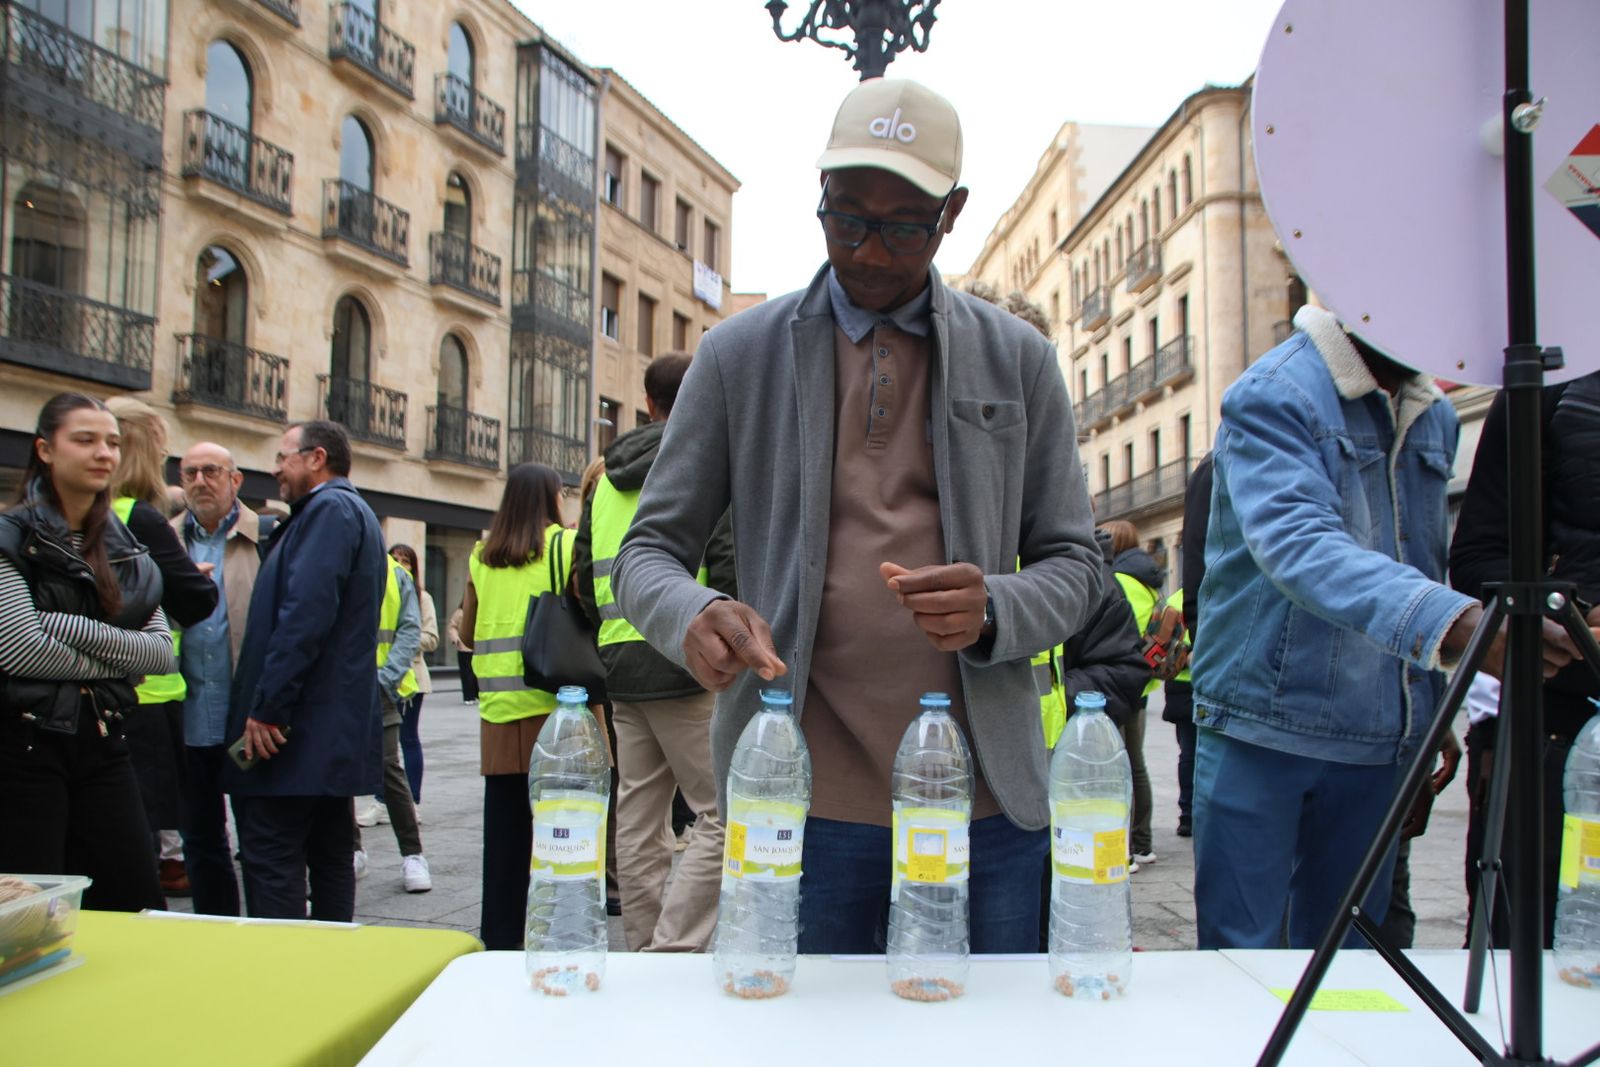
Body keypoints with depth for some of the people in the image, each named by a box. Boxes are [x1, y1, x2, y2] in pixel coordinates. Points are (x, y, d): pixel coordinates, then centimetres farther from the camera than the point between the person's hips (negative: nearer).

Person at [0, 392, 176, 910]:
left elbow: (163, 651, -1)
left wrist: (73, 628, -13)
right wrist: (117, 660, -7)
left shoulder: (128, 548, 10)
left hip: (103, 745, 5)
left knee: (139, 907, 5)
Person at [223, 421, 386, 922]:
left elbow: (306, 612, -23)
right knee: (329, 855, 13)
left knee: (270, 858, -6)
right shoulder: (354, 511, 21)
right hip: (337, 727, 10)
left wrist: (266, 707, -22)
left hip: (299, 727, -10)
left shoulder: (329, 509, -12)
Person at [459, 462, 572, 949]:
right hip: (552, 700, -4)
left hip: (499, 703, 4)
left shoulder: (481, 555, 8)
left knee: (504, 818, 8)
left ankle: (500, 933, 16)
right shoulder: (566, 546, -3)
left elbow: (467, 630, 17)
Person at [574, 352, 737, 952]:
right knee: (721, 814, -3)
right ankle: (672, 952, -11)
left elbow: (582, 574, 18)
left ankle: (643, 952, 20)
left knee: (638, 821, 13)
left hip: (621, 668, 7)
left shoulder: (610, 476, 16)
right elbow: (729, 565, -15)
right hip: (688, 667, -7)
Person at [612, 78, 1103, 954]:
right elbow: (648, 552, 4)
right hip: (804, 805, -1)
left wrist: (994, 612, -14)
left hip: (985, 803, 1)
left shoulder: (1017, 360, 7)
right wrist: (692, 616, -20)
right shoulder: (739, 354, 4)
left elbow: (1075, 565, 8)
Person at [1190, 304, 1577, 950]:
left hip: (1378, 739, 7)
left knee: (1344, 954, 15)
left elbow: (1427, 570, 20)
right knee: (1241, 952, 0)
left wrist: (1437, 722, 15)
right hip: (1265, 726, -6)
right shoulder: (1272, 396, -11)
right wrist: (1456, 625, -41)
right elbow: (1298, 545, -27)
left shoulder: (1434, 417, 13)